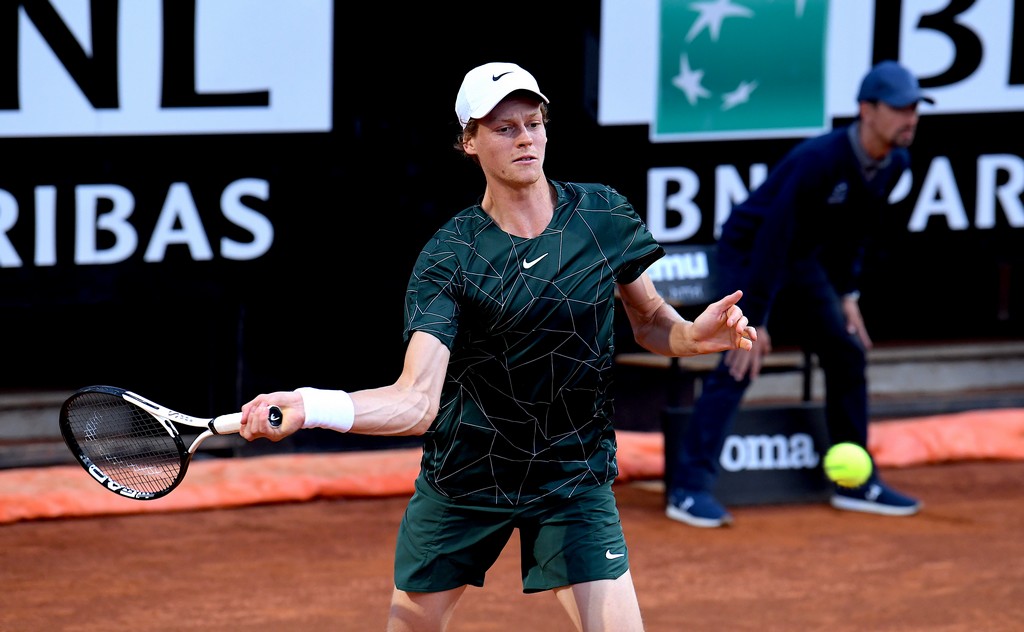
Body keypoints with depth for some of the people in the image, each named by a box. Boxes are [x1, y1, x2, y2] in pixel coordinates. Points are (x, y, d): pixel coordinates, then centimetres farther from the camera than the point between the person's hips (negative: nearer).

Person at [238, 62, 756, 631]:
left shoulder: (605, 216, -5)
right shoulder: (448, 258, -15)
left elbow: (650, 321, 10)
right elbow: (417, 400, -25)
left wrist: (693, 335, -14)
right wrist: (310, 406, -42)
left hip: (574, 476, 1)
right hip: (463, 478, -1)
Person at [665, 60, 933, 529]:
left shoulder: (894, 164, -7)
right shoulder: (819, 160, -32)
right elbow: (773, 236, -32)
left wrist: (846, 294, 5)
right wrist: (754, 319, -32)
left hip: (802, 261, 8)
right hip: (747, 249, -8)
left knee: (848, 354, 8)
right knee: (740, 361, -21)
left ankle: (855, 483, 19)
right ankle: (690, 487, -22)